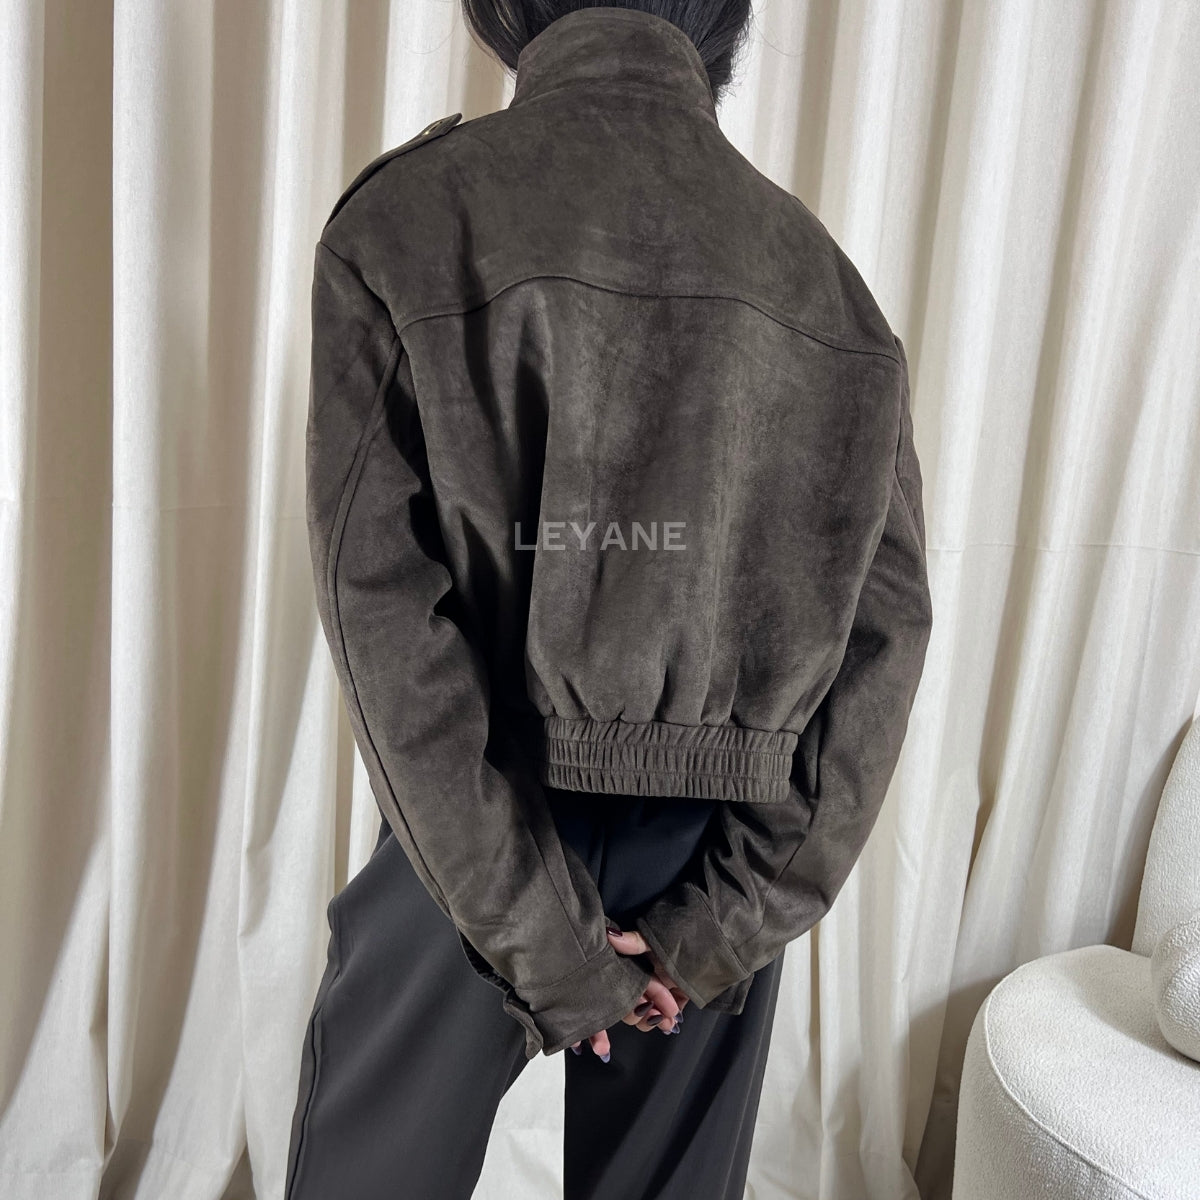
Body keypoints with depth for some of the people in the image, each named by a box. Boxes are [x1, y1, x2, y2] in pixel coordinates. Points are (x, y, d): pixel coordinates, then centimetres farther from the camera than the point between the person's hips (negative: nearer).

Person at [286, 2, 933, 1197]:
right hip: (710, 862, 3)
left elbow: (383, 613, -16)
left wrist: (535, 934, -10)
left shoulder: (406, 216, -8)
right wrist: (730, 917, -4)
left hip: (469, 845, -2)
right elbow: (885, 629, -6)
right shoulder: (821, 269, 0)